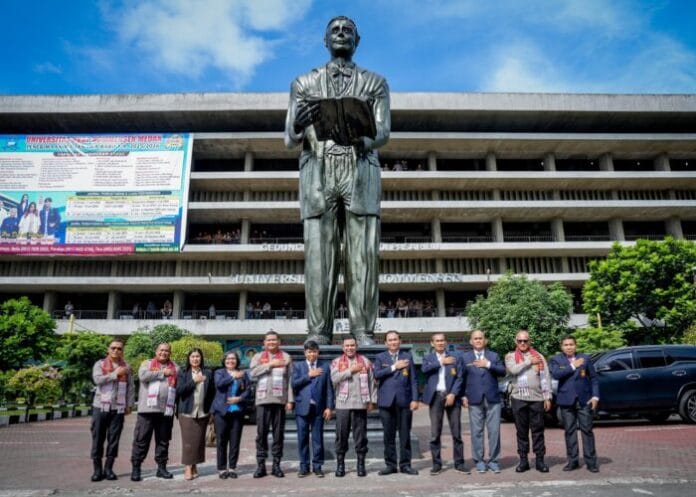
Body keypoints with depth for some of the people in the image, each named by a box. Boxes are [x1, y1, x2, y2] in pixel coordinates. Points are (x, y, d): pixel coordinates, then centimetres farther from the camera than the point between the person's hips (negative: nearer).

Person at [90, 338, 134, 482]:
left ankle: (108, 468, 13)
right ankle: (97, 469, 10)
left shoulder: (126, 367, 10)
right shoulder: (100, 364, 5)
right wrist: (115, 374, -13)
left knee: (114, 439, 4)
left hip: (118, 408, 2)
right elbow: (97, 379, -13)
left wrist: (129, 405, 4)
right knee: (98, 438, 1)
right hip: (101, 407, -1)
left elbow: (130, 387, 9)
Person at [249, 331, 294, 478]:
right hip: (263, 400, 0)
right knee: (261, 432, 0)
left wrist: (290, 400, -3)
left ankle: (276, 464, 13)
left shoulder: (286, 357, 10)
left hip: (280, 400, 0)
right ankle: (261, 465, 9)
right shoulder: (258, 357, 12)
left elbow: (290, 380, 4)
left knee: (278, 433, 4)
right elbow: (253, 372, -7)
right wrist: (270, 364, -10)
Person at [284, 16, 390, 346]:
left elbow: (383, 131, 5)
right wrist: (298, 127, -15)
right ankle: (318, 333, -6)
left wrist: (362, 140, -19)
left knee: (363, 253, -7)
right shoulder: (304, 83, 20)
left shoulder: (375, 82, 20)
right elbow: (290, 140, 11)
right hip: (318, 170, 0)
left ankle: (363, 333, -5)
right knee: (319, 253, -7)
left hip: (361, 170, 0)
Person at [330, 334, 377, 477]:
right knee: (341, 435, 4)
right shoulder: (336, 362, 8)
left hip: (361, 404, 0)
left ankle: (361, 464, 16)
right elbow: (334, 378, -10)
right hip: (342, 404, 0)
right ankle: (340, 464, 16)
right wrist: (351, 370, -11)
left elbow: (371, 382, 7)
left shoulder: (365, 361, 9)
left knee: (361, 435, 4)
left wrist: (372, 400, 1)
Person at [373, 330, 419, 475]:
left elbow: (413, 380, 6)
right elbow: (376, 374, -8)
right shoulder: (380, 357, 9)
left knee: (405, 434, 4)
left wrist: (415, 399, -2)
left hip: (404, 400, 0)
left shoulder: (407, 357, 10)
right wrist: (394, 367, -11)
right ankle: (390, 464, 15)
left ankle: (405, 464, 14)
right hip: (386, 401, 0)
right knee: (389, 435, 4)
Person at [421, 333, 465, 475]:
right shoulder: (428, 358, 10)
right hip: (435, 397, 0)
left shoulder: (455, 358, 9)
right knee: (435, 433, 1)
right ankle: (436, 464, 9)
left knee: (456, 432, 3)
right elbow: (424, 369, -11)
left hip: (451, 396, 0)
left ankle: (459, 463, 13)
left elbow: (460, 378, 2)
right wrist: (441, 362, -9)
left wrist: (453, 394, -10)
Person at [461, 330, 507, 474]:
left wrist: (488, 364, -12)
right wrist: (463, 396, -3)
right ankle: (479, 461, 12)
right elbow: (462, 377, 4)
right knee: (476, 431, 2)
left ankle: (493, 460, 13)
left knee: (494, 431, 1)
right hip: (474, 399, -1)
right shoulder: (465, 357, 8)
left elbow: (503, 372, -1)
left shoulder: (493, 356, 11)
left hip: (492, 398, 1)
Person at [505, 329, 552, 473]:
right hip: (518, 398, 0)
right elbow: (512, 369, -13)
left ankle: (540, 460, 12)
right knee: (521, 431, 6)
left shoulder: (538, 356, 9)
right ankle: (523, 460, 13)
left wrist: (547, 397, -1)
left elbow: (545, 377, 5)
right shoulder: (511, 356, 8)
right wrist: (529, 362, -6)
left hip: (536, 398, 0)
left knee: (538, 430, 4)